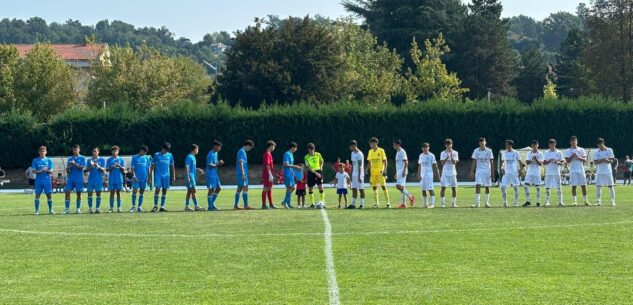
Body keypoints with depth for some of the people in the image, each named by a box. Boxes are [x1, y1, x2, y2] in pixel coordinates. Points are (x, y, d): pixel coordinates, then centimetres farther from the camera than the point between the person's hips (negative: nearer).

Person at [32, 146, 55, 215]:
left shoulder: (49, 160, 7)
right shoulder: (35, 160, 5)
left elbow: (51, 171, 3)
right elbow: (33, 171, 1)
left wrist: (47, 170, -18)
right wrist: (40, 171, -15)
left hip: (47, 180, 1)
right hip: (38, 180, -1)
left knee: (49, 194, 0)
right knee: (37, 194, -1)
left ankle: (50, 209, 9)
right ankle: (37, 210, 3)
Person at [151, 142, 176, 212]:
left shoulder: (170, 155, 10)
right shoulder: (156, 155, 3)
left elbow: (172, 166, 15)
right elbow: (153, 166, 6)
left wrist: (173, 176, 10)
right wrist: (150, 175, 2)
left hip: (166, 176, 3)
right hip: (158, 175, -3)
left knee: (164, 191, 3)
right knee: (157, 190, -11)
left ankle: (162, 207, 8)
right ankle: (155, 206, -1)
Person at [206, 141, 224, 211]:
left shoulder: (215, 154, 14)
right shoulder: (210, 155, -16)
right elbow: (210, 165, -22)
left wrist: (219, 163, 2)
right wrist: (218, 164, -16)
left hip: (215, 174, 10)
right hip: (211, 174, -10)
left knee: (219, 188, 10)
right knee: (211, 189, -5)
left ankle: (212, 204, 16)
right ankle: (210, 207, 0)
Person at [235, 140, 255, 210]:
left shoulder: (242, 151, 18)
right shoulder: (242, 152, -12)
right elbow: (241, 163, -20)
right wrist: (243, 174, -23)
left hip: (240, 174, 10)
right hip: (242, 173, -10)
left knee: (239, 188, 11)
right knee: (245, 188, -11)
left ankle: (236, 205, 14)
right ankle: (246, 205, -14)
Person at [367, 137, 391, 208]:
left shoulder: (381, 151, -4)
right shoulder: (370, 152, 10)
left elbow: (385, 161, -4)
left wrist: (385, 170, -11)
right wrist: (368, 169, 3)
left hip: (380, 172, -5)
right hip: (373, 172, 5)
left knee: (383, 186, -8)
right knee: (374, 187, 4)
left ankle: (388, 202, -2)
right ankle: (376, 203, 10)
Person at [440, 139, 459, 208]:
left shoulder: (455, 153, 3)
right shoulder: (443, 153, 4)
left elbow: (454, 162, -9)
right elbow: (442, 162, -8)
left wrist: (451, 155, -20)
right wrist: (447, 157, -21)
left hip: (453, 173, 0)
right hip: (445, 173, 0)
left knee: (454, 188, 1)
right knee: (443, 188, -5)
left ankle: (454, 203, 9)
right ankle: (443, 203, 0)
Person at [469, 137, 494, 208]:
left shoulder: (489, 151, 0)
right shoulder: (476, 151, 1)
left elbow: (491, 162, 3)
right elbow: (474, 162, 3)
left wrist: (492, 172, -2)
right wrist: (472, 172, -3)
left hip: (487, 171, 1)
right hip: (479, 171, -1)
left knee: (487, 187, 4)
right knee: (478, 186, -13)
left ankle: (487, 202, 14)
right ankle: (477, 203, -13)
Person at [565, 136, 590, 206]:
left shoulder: (581, 150, 9)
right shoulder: (568, 151, 6)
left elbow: (585, 159, 3)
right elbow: (567, 161, -2)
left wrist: (578, 157, -13)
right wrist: (572, 156, -14)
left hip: (581, 170, 1)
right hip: (573, 171, -1)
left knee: (583, 186, 1)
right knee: (574, 186, -4)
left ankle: (585, 201, 7)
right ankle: (575, 201, 0)